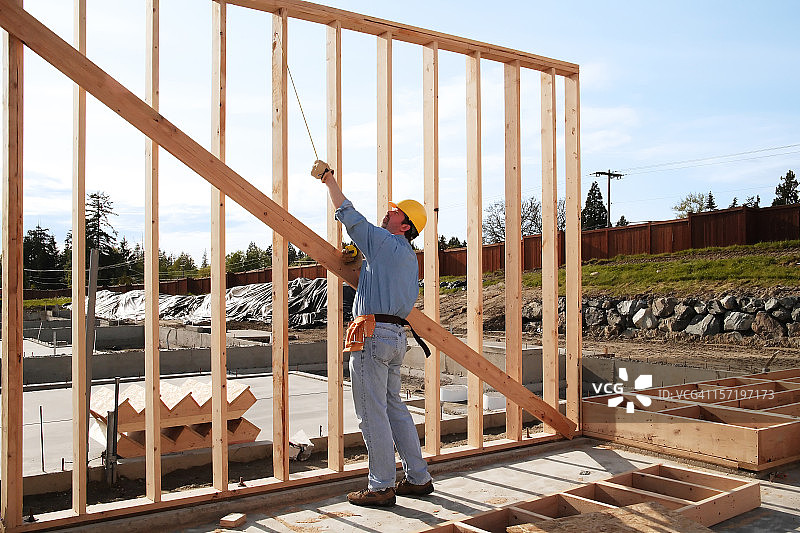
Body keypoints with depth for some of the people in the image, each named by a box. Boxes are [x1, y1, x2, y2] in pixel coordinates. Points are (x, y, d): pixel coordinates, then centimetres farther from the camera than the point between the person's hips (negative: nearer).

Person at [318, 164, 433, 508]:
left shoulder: (384, 242, -6)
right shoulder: (409, 258, 20)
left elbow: (349, 215, -4)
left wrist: (329, 181, 9)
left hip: (372, 334, -9)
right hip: (396, 334, 10)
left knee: (372, 413, -3)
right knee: (394, 408, 16)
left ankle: (382, 487, 4)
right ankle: (418, 479, 21)